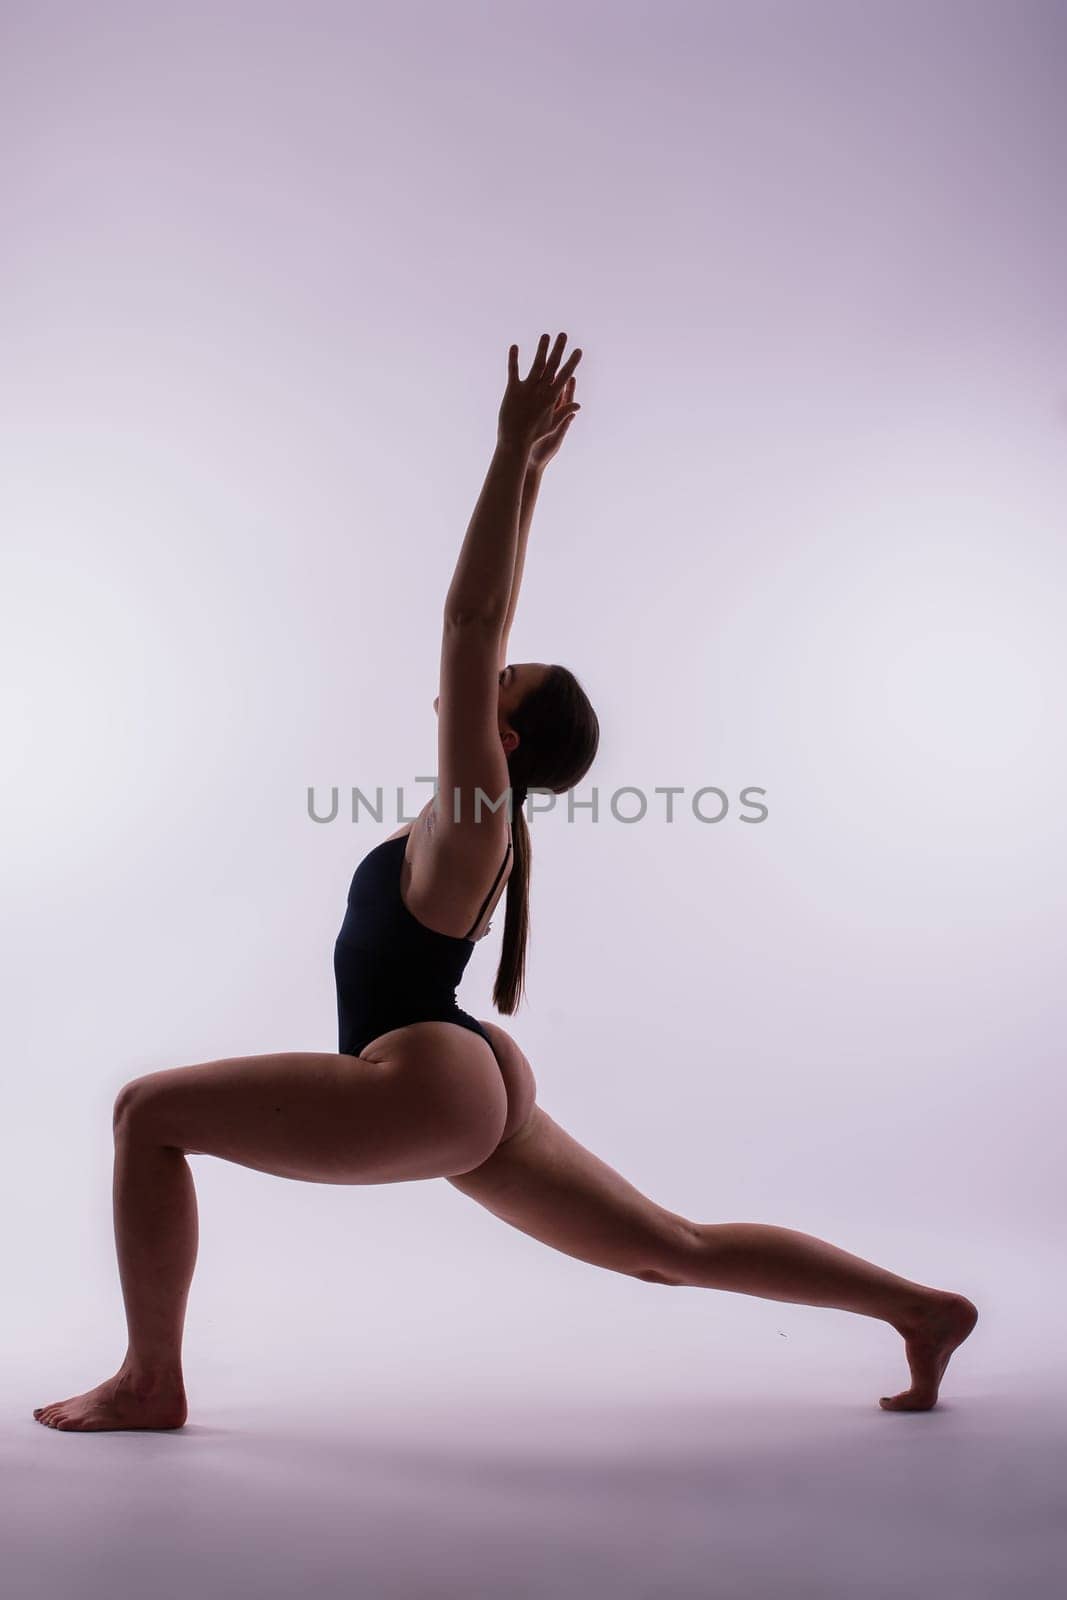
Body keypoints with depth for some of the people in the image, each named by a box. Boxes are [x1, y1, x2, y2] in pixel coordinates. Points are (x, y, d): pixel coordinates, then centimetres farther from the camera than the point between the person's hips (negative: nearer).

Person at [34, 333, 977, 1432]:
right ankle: (922, 1309, 17)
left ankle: (150, 1381, 3)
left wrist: (514, 454, -18)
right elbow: (484, 622, 13)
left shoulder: (478, 809, -11)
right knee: (677, 1252, 14)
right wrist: (528, 466, 17)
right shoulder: (473, 805, 11)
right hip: (473, 1091, 10)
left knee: (149, 1109, -6)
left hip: (429, 1086, -10)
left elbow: (469, 622, -19)